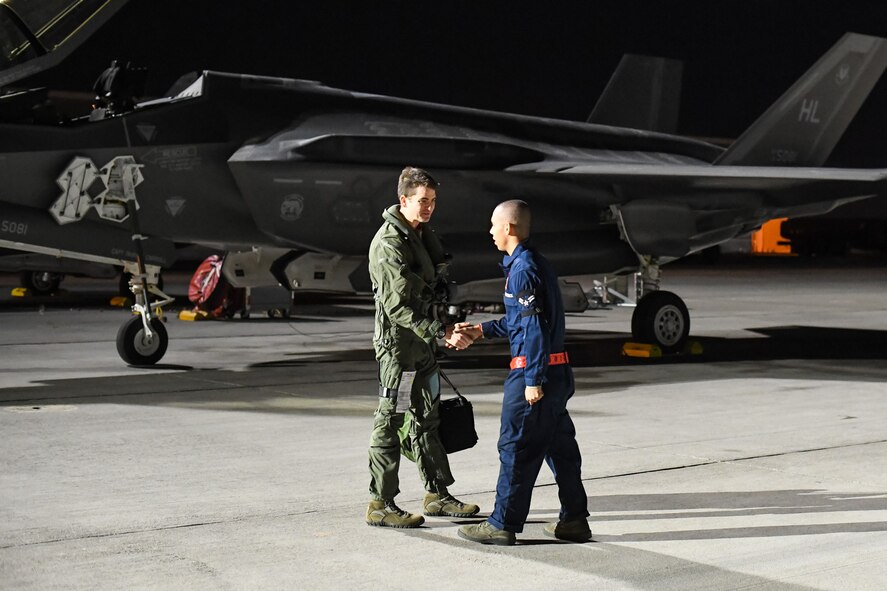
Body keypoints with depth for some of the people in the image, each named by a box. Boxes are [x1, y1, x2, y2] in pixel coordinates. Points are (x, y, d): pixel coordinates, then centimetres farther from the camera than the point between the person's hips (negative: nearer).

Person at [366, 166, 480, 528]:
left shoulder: (422, 234, 12)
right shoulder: (389, 243, -17)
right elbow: (398, 305, -24)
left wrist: (441, 330, 16)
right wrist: (439, 332, -29)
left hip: (423, 343, 10)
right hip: (397, 341, -10)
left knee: (426, 418, 16)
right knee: (391, 422, -4)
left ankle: (437, 494, 27)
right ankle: (380, 504, 3)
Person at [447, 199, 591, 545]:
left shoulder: (522, 269, -15)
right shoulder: (535, 263, 16)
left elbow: (534, 327, -20)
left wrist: (533, 380, -20)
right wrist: (480, 332, 27)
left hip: (534, 373, -10)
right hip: (557, 373, 10)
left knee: (516, 448, -1)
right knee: (559, 444, 13)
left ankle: (503, 525, 7)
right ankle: (574, 520, 18)